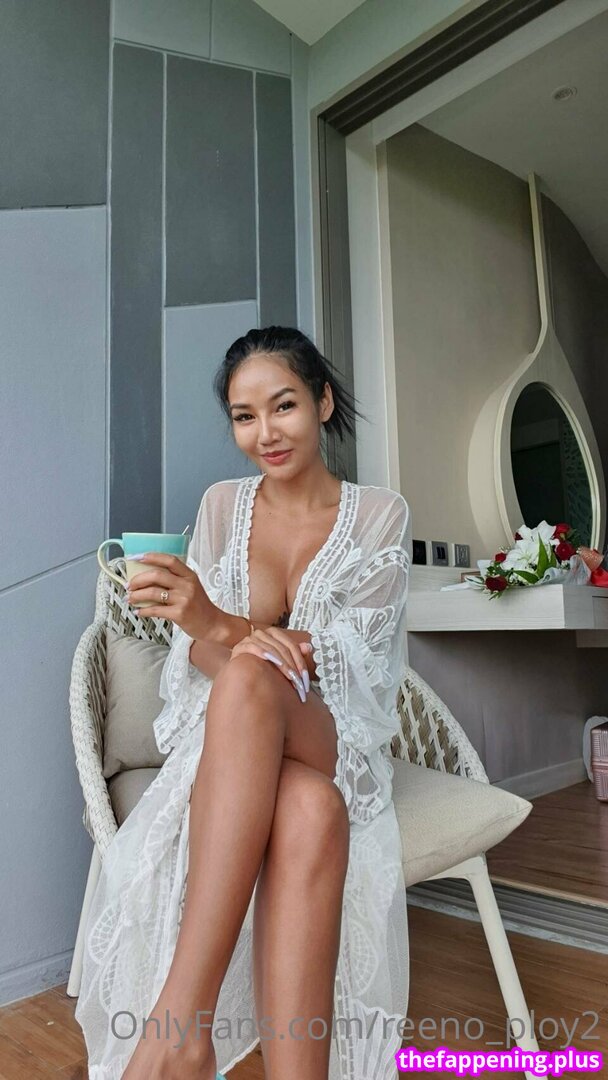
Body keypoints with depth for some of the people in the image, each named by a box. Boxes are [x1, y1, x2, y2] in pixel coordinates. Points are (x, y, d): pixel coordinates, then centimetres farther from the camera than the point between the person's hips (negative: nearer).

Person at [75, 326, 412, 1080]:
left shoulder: (379, 514, 1)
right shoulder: (222, 504, 7)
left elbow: (356, 656, -11)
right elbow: (198, 651, 1)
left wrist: (225, 627, -29)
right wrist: (248, 645, -26)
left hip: (332, 738, -1)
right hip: (233, 743, 1)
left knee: (249, 680, -38)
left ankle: (178, 1018, -39)